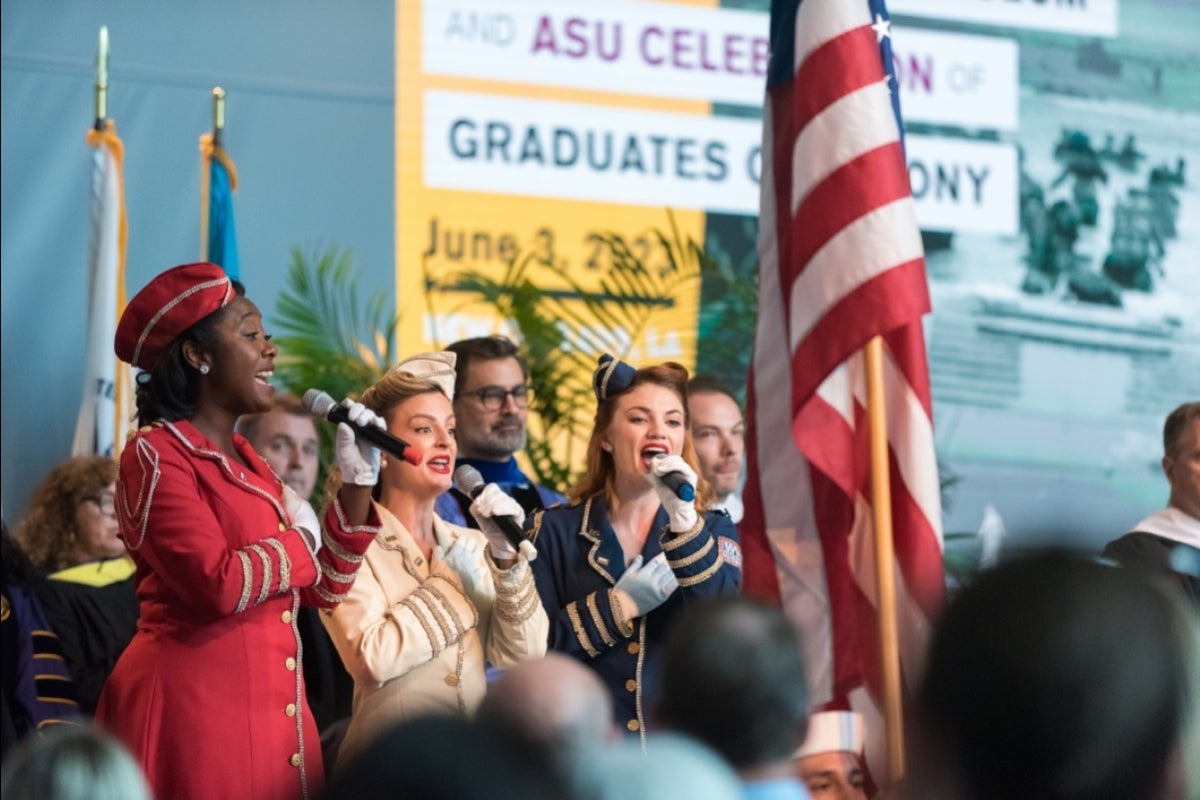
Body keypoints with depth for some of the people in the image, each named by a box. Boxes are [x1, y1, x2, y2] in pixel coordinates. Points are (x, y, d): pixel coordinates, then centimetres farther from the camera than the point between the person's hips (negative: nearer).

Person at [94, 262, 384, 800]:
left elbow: (323, 589, 15)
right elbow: (219, 585, -22)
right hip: (192, 711, -8)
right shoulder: (156, 454, -9)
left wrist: (357, 482, 6)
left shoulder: (248, 462, 17)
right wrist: (298, 540, -5)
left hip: (271, 711, 8)